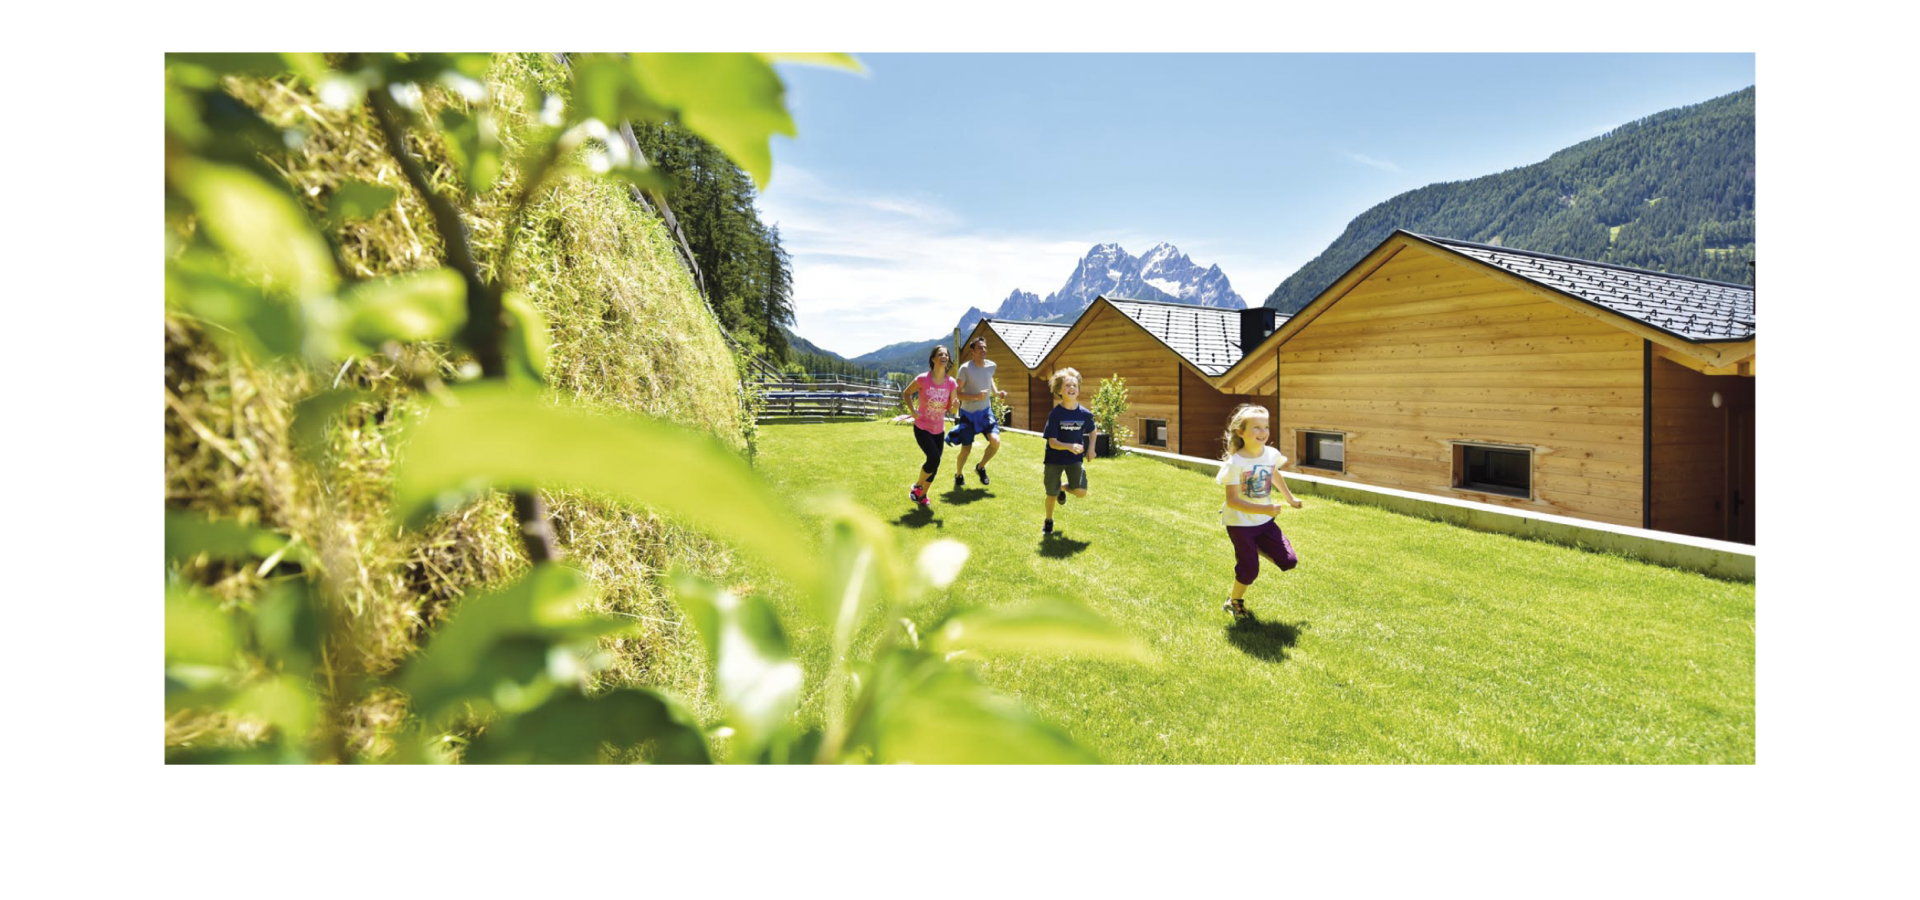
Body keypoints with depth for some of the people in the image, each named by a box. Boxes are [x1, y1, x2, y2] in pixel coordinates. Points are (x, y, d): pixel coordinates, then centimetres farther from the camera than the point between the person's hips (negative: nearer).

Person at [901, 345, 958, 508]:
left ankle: (922, 496, 31)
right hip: (921, 428, -4)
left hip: (939, 430, 4)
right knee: (934, 459, -19)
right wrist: (913, 410, -13)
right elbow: (906, 393, -1)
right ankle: (917, 486, 8)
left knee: (935, 464, 9)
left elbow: (952, 407, -1)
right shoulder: (923, 379, -17)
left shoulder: (951, 383, -8)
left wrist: (955, 405, -24)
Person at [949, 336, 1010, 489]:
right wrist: (976, 396, -32)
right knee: (966, 449, 0)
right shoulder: (965, 368, -19)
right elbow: (957, 393, -18)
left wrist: (996, 392, 1)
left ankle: (980, 468, 13)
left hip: (985, 411, 4)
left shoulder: (991, 365, -4)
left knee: (995, 441, -16)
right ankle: (959, 475, 32)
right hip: (968, 413, -4)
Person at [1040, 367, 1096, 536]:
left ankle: (1064, 488, 25)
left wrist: (1091, 448, 1)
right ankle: (1048, 522, 36)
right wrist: (1069, 446, -35)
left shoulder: (1084, 413, -9)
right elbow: (1052, 443, -20)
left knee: (1081, 492, -11)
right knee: (1051, 495, 7)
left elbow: (1092, 430, 13)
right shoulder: (1055, 414, -18)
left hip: (1075, 459, 2)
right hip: (1054, 459, -2)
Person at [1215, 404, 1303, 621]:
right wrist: (1264, 509, -33)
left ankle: (1257, 548, 26)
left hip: (1264, 521, 5)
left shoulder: (1272, 454, -6)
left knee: (1289, 561, -2)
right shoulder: (1235, 463, -23)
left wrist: (1290, 498, 31)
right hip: (1240, 523, -5)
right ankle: (1234, 602, 28)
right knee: (1250, 569, 0)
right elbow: (1232, 500, -25)